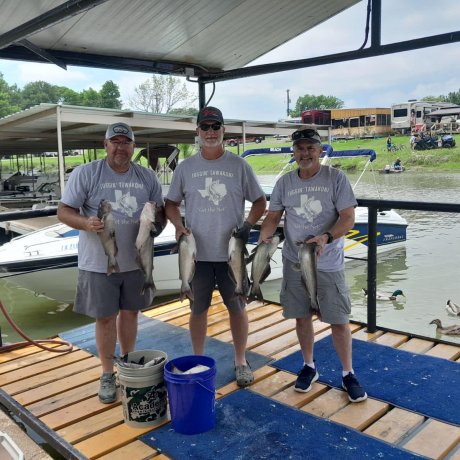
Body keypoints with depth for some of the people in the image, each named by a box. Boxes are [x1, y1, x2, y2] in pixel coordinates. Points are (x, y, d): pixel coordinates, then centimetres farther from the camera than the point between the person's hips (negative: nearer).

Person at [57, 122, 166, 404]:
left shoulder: (147, 177, 4)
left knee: (130, 313, 15)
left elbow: (162, 209, 12)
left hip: (136, 261, 3)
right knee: (106, 318, 5)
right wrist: (85, 223, -27)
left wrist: (158, 223, -11)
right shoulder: (85, 174, -7)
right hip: (98, 262, -3)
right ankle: (108, 374, 23)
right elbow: (64, 211, -7)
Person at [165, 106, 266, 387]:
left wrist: (248, 224, -10)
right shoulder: (185, 167, 4)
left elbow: (260, 201, 5)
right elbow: (171, 203, 11)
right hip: (197, 252, 1)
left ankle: (241, 361, 25)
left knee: (237, 307, 8)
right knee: (198, 308, 12)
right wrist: (178, 225, -7)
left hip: (231, 251, -1)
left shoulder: (239, 166, 0)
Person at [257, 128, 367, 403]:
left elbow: (348, 218, -12)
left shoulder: (336, 178, -7)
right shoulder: (285, 182, 4)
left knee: (339, 320, 2)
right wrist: (264, 237, -14)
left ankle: (348, 374, 22)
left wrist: (325, 237, -29)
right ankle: (309, 366, 32)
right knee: (302, 317, 12)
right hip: (294, 262, 3)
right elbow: (273, 217, 7)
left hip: (328, 264, -3)